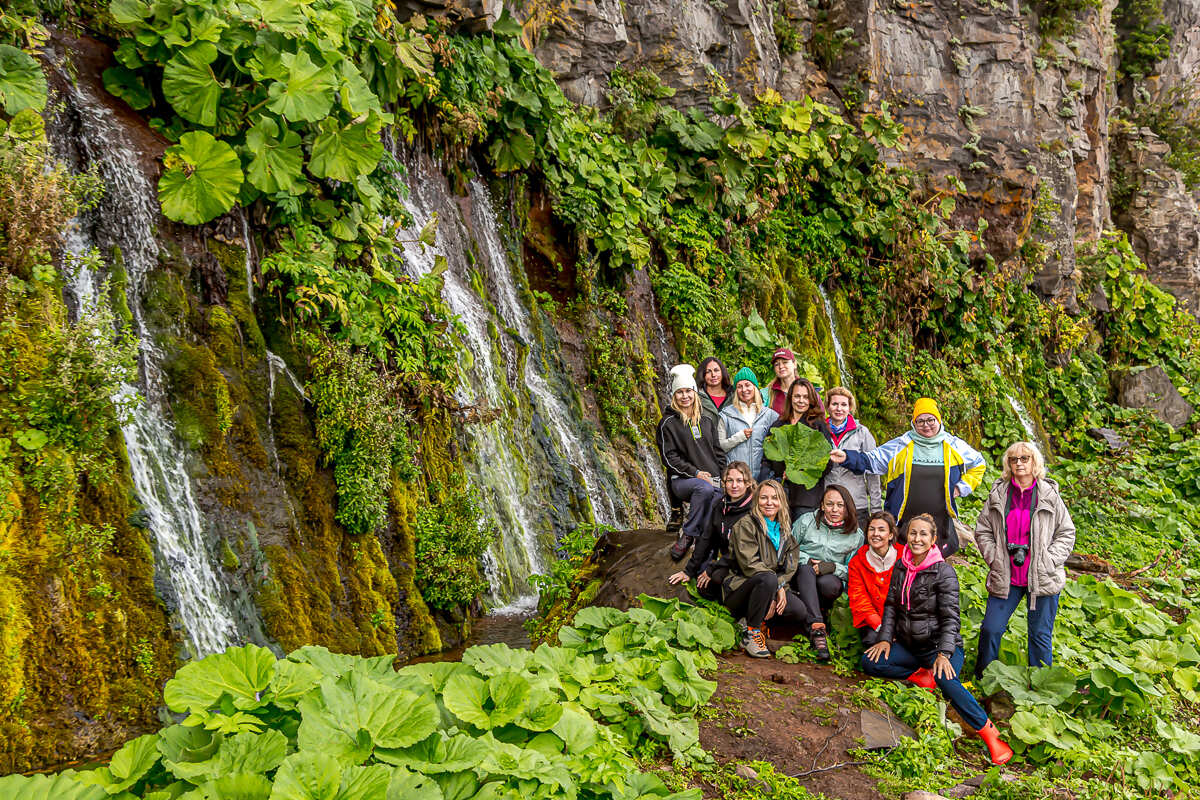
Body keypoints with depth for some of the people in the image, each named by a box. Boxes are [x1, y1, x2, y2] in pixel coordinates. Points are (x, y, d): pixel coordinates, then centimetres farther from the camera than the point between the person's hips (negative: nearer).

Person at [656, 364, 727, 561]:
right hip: (682, 480, -5)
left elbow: (718, 451, 20)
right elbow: (670, 458, -4)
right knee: (705, 488, -37)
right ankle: (688, 534, -24)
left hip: (712, 478, 5)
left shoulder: (706, 421, 18)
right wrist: (695, 473, -14)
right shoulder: (668, 423, 3)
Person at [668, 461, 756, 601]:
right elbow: (706, 539, 11)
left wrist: (712, 569, -19)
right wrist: (688, 571, 8)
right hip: (724, 561, 6)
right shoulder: (721, 507, 6)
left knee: (718, 575, -32)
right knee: (704, 589, -16)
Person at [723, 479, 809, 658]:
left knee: (799, 611, -20)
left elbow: (790, 566, 7)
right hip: (738, 588, -6)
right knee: (768, 579, -37)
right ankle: (752, 634, -23)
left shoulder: (783, 530, 14)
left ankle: (755, 618, 1)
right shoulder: (745, 525, -6)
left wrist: (780, 587, -12)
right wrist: (774, 585, -22)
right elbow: (749, 564, -16)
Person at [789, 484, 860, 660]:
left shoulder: (855, 535, 2)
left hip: (832, 578, 0)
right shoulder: (806, 520, 3)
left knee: (827, 584, -37)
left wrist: (833, 567, -18)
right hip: (801, 576, 0)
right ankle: (817, 627, -44)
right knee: (805, 569, -36)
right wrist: (807, 561, -11)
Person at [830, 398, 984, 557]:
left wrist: (962, 487, 7)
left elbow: (978, 465, 20)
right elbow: (872, 460, 4)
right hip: (903, 523, -1)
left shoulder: (954, 445, 5)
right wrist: (847, 457, -11)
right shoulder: (901, 445, 1)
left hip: (940, 523, 1)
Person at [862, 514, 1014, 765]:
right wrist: (885, 639, -1)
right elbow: (891, 605, 11)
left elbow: (950, 616, -15)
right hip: (908, 645, 6)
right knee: (870, 661, -17)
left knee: (946, 679, -36)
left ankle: (989, 732, -25)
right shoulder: (901, 567, 6)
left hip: (939, 644, -5)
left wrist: (944, 654, -25)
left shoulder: (943, 571, -11)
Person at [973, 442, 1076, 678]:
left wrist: (1049, 562, -6)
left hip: (1042, 579, -1)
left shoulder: (1050, 495, 0)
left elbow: (1067, 533, 5)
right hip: (1005, 577, 1)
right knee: (990, 630, 0)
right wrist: (995, 559, -2)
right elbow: (983, 531, 9)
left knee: (1040, 636, 5)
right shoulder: (998, 494, 4)